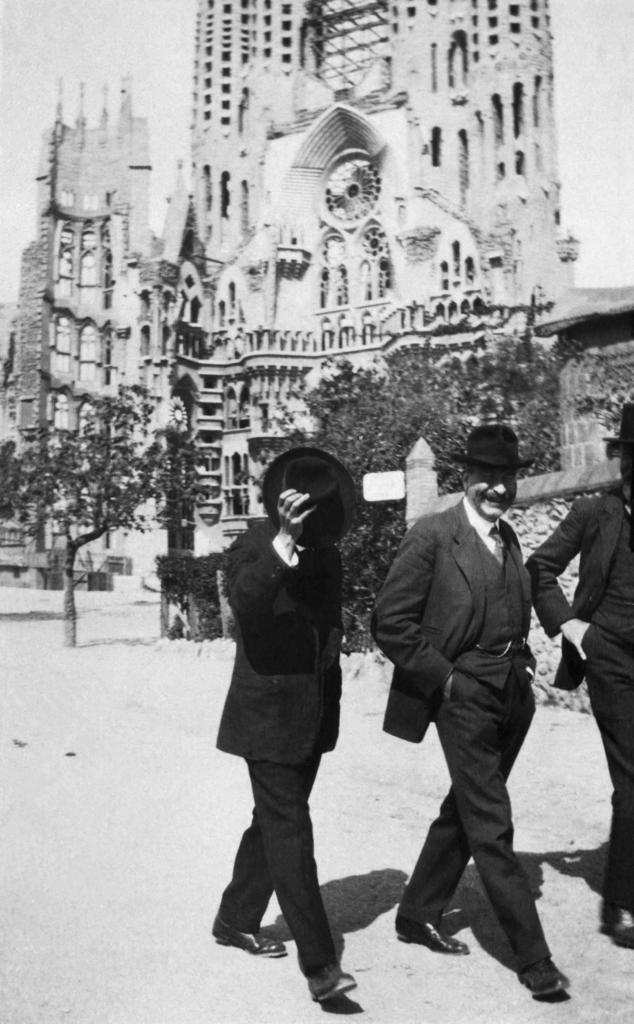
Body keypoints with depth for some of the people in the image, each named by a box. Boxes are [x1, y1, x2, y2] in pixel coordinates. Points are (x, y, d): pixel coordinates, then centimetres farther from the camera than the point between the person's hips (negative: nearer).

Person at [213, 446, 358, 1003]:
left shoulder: (326, 554, 9)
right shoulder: (255, 546, -11)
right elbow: (244, 601, -30)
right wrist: (285, 540, -35)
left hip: (314, 714, 7)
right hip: (268, 712, -7)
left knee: (274, 822, 17)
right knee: (289, 830, -7)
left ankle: (236, 920, 34)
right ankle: (319, 962, -3)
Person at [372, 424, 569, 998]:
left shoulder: (508, 539, 11)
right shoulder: (432, 535, -12)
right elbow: (391, 622, -14)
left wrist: (524, 663, 9)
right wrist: (443, 676, -12)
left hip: (513, 695, 8)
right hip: (465, 695, -8)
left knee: (464, 811, 17)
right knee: (491, 827, -2)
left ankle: (418, 916, 34)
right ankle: (533, 957, 10)